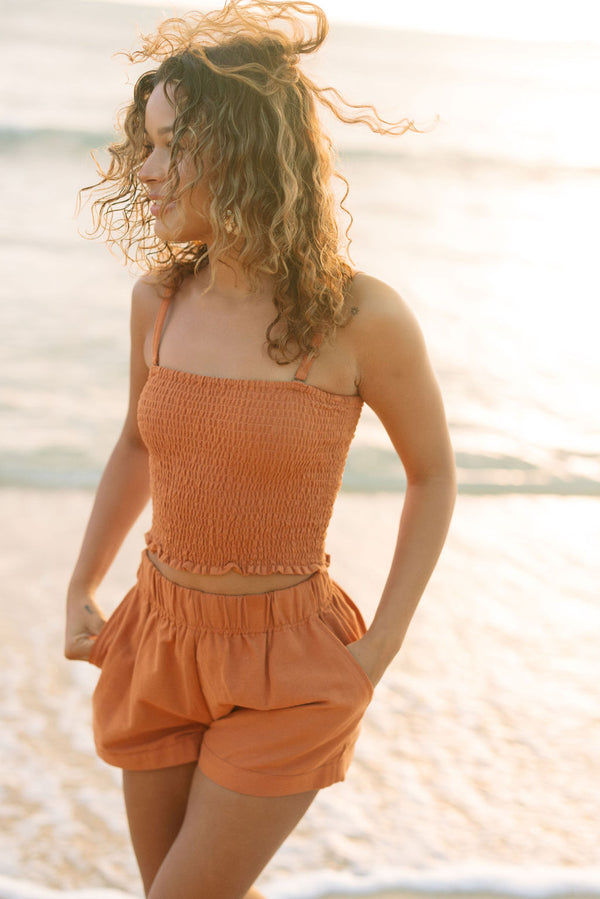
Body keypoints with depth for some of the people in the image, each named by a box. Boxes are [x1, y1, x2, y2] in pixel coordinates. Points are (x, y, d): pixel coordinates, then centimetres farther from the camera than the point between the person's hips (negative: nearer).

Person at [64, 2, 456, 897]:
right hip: (161, 645, 5)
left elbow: (434, 472, -4)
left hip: (285, 665, -5)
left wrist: (379, 652, -6)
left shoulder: (360, 316, -18)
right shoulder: (161, 299, -4)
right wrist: (80, 593, 9)